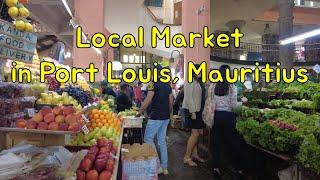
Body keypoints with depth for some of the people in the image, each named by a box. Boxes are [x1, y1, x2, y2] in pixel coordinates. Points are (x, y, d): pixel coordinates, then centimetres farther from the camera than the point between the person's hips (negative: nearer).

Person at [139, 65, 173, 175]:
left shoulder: (154, 84, -11)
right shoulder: (168, 86, 11)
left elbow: (148, 100, -16)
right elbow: (171, 102, 11)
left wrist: (141, 111, -3)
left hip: (156, 117, -8)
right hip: (166, 117, 8)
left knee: (148, 139, 3)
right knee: (162, 141, 13)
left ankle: (158, 166, 2)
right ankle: (164, 167, 19)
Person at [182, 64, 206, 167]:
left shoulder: (199, 83, 16)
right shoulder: (190, 82, -10)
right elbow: (188, 97, -16)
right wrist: (193, 112, -20)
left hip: (199, 110, 8)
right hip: (191, 110, -8)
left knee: (197, 133, 10)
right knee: (195, 133, -8)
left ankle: (194, 154, 23)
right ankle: (187, 157, 2)